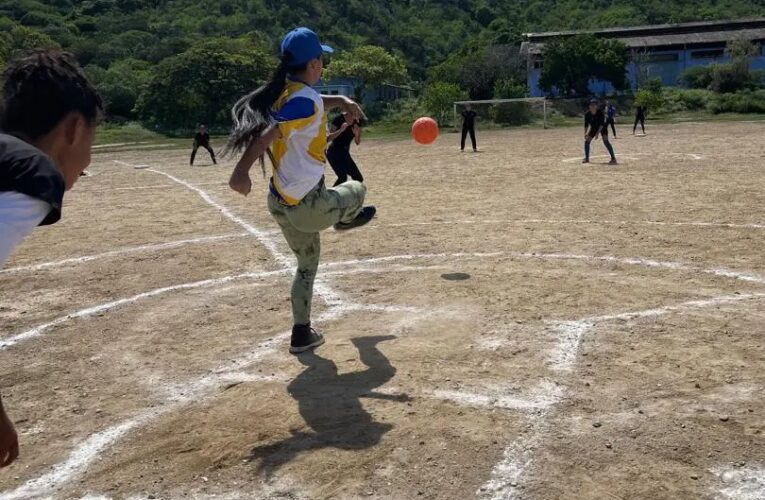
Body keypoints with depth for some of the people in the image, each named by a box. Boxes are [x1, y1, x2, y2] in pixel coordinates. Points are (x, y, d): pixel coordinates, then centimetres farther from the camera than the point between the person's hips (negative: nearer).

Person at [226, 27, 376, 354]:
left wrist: (341, 101, 24)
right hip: (307, 207, -9)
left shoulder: (284, 93, 9)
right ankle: (344, 220, 55)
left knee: (307, 266, 24)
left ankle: (302, 334, 29)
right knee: (355, 190, 22)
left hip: (281, 202, 9)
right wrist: (241, 171, -42)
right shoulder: (306, 100, -18)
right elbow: (268, 134, -32)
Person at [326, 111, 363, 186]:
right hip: (334, 152, -7)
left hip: (345, 153, 7)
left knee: (359, 178, 5)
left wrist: (357, 134, -16)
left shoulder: (357, 122, 2)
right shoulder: (339, 119, -14)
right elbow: (328, 138, -16)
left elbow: (357, 142, 5)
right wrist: (340, 130, -30)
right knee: (343, 177, -24)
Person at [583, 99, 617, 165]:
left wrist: (598, 133, -38)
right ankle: (586, 158, 16)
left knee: (605, 141, -22)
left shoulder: (600, 112, -29)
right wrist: (585, 133, -26)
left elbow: (602, 124, -29)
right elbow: (586, 124, -12)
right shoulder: (587, 114, -18)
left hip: (602, 127, -5)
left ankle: (613, 158, -23)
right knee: (587, 141, -3)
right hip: (593, 128, 5)